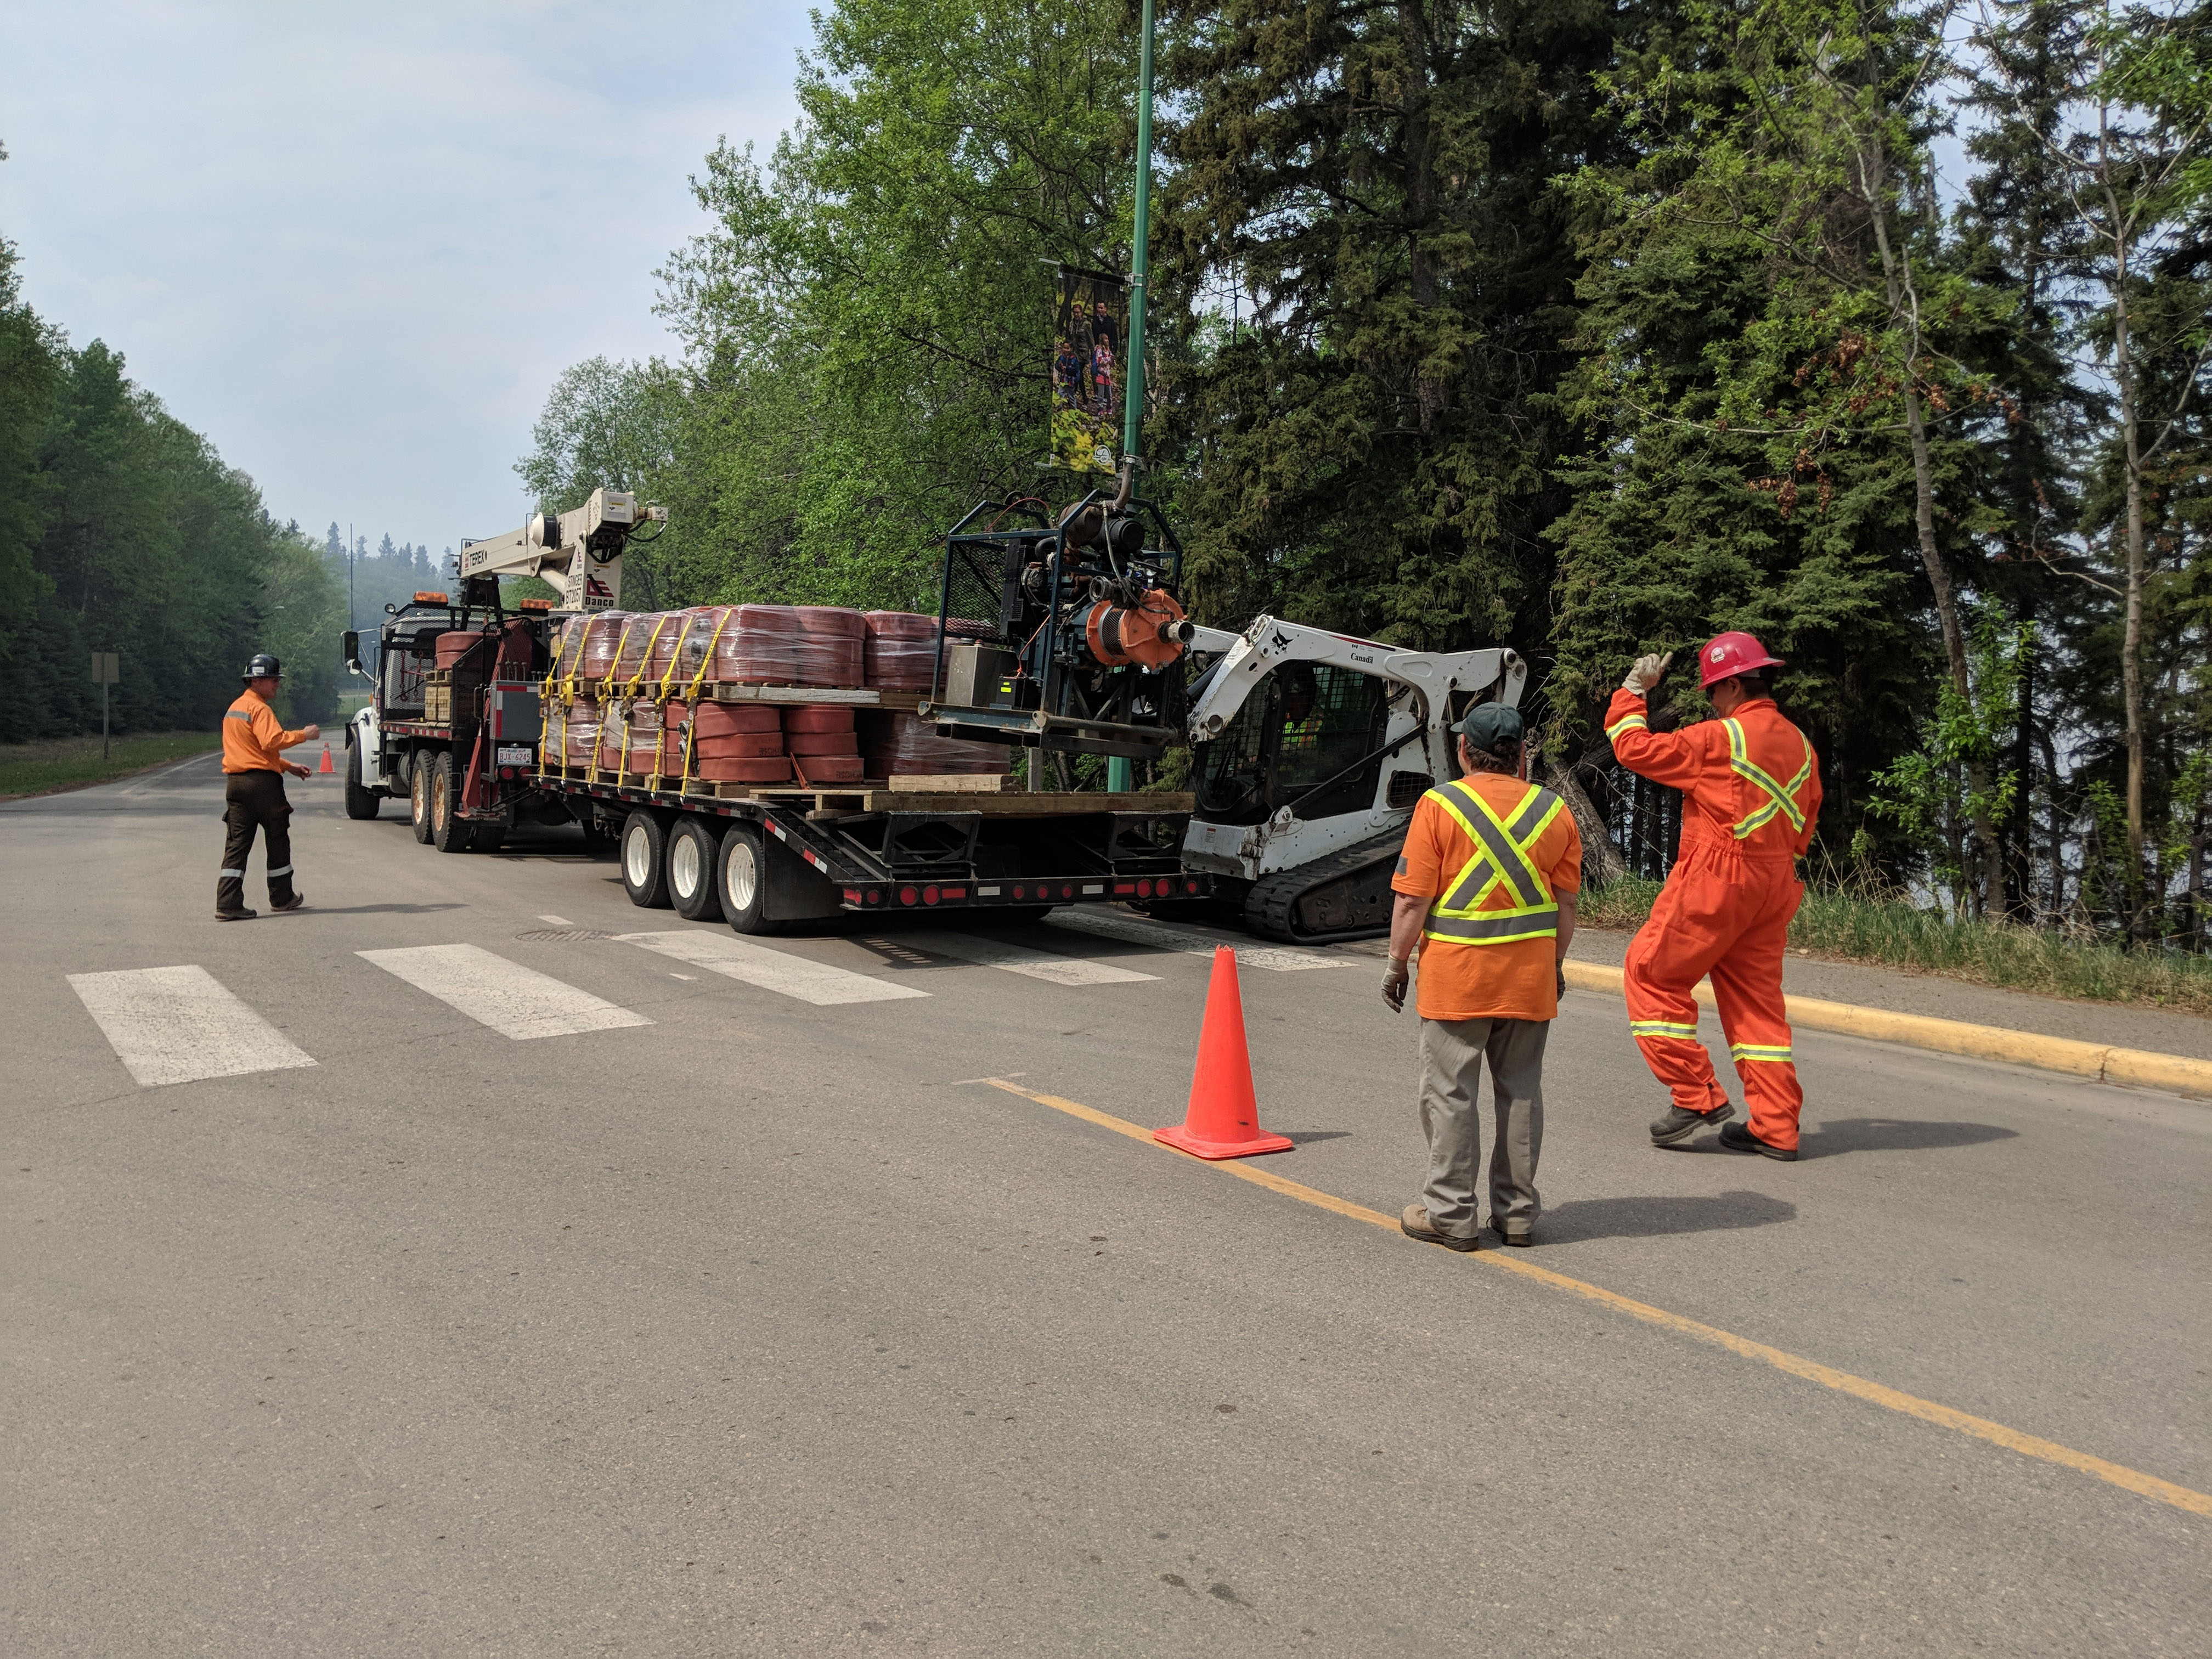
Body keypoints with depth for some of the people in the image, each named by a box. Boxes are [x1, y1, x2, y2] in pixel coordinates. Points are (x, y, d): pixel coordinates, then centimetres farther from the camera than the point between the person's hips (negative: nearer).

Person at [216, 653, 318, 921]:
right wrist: (303, 735, -15)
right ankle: (282, 897, 18)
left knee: (236, 844, 3)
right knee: (278, 838, 7)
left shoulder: (234, 708, 21)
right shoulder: (259, 709, -11)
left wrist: (288, 767, 24)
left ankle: (228, 904, -6)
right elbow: (272, 741, -26)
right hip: (262, 781, -8)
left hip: (235, 782, 8)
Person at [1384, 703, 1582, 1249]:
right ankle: (1518, 1213, 18)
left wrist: (1397, 964, 1)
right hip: (1530, 979, 4)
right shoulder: (1554, 811, 6)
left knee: (1450, 1094, 4)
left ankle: (1450, 1213, 7)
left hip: (1455, 978, -4)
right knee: (1520, 1093, 12)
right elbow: (1565, 903, 8)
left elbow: (1413, 900, -9)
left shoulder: (1439, 806, -7)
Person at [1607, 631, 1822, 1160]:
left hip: (1716, 879, -8)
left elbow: (1634, 747, -9)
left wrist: (1633, 689, 3)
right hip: (1774, 886, 8)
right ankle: (1776, 1127, 11)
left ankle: (1697, 1096, 1)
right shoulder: (1799, 744, 12)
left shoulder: (1720, 739, -14)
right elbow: (1802, 825, 18)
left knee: (1651, 973, 4)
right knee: (1756, 996, 12)